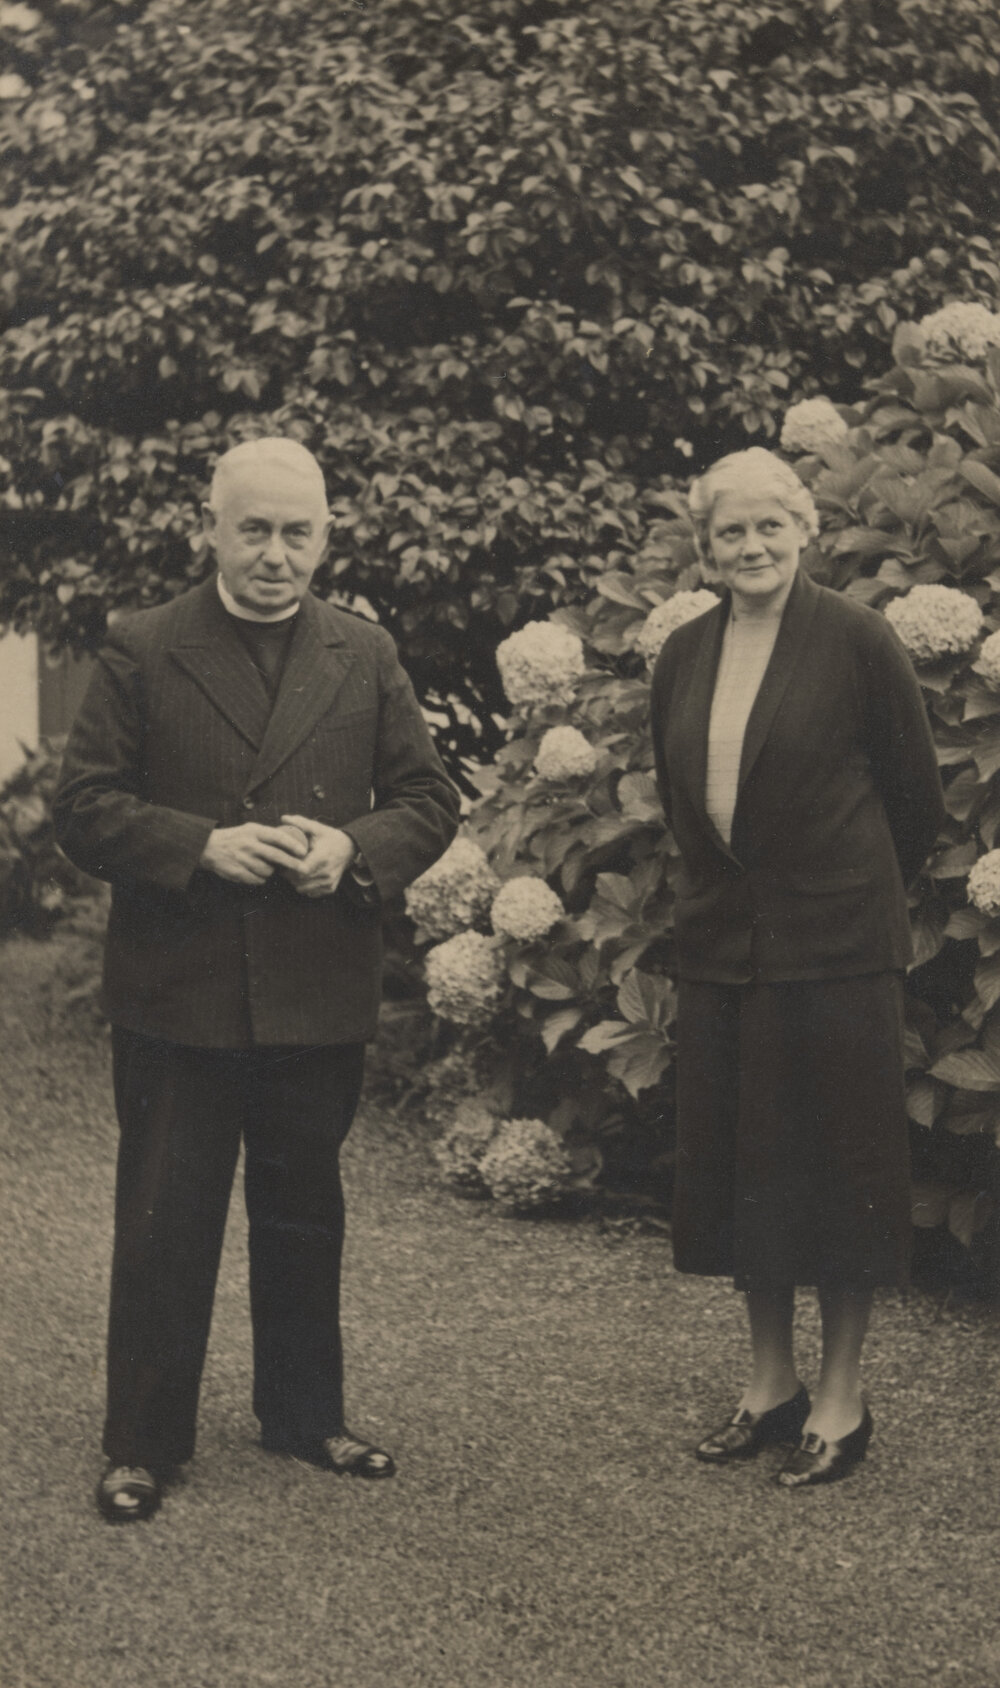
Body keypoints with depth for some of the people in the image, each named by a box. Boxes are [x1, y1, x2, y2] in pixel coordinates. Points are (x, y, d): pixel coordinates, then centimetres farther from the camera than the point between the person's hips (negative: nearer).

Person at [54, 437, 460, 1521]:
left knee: (305, 1215, 15)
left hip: (319, 994, 3)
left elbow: (428, 800, 8)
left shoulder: (366, 657, 7)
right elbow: (82, 807, -4)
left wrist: (354, 850, -12)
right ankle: (143, 1443, 16)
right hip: (177, 993, -2)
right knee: (162, 1225, 4)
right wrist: (201, 845, -19)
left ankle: (305, 1414, 32)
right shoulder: (141, 651, -1)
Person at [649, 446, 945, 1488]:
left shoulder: (854, 639, -8)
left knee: (836, 1161, 2)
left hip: (833, 946, -5)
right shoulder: (684, 657, 6)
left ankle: (840, 1398, 14)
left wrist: (855, 891, 9)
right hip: (721, 943, 5)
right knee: (738, 1160, 11)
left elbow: (916, 790, 0)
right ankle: (770, 1381, 25)